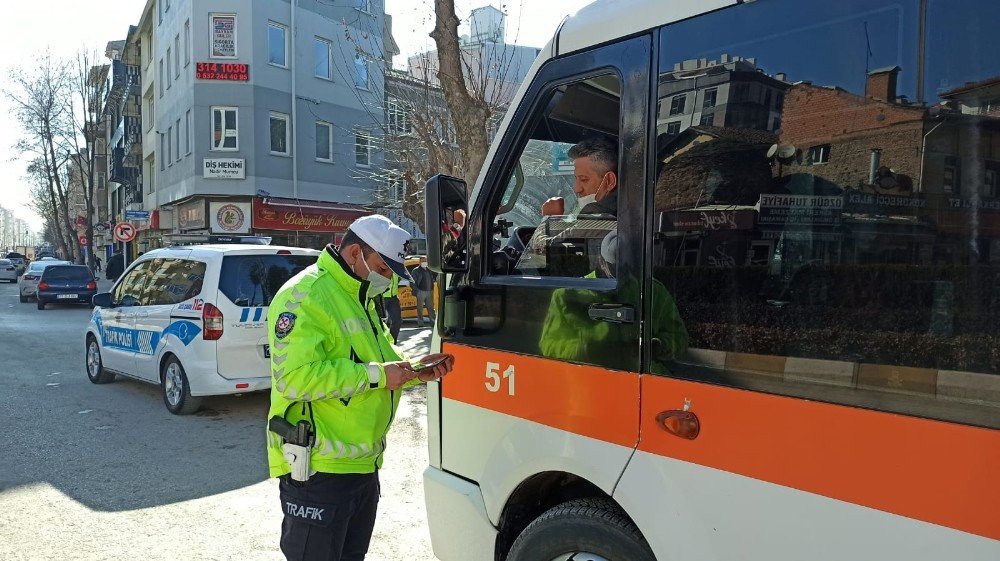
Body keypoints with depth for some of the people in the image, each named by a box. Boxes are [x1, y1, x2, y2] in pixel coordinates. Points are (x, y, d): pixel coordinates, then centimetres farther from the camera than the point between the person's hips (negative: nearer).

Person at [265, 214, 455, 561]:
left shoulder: (360, 299, 14)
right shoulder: (304, 297, -18)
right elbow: (295, 377, -29)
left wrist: (416, 371, 3)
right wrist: (376, 375, -26)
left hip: (363, 465, 10)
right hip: (318, 470, -9)